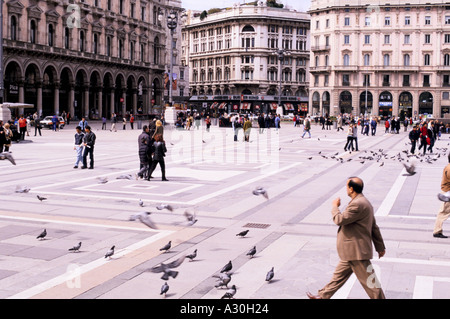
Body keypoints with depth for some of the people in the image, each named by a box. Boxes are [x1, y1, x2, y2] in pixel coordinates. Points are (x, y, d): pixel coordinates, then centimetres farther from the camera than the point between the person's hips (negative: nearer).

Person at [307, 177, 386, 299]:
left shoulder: (358, 204, -22)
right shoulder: (363, 202, 13)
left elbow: (339, 220, -23)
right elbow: (374, 228, 18)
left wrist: (335, 206, -4)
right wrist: (380, 247, 23)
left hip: (357, 252, -11)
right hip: (351, 252, 11)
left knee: (369, 281, -1)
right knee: (339, 275, 21)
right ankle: (323, 296, 32)